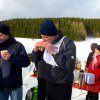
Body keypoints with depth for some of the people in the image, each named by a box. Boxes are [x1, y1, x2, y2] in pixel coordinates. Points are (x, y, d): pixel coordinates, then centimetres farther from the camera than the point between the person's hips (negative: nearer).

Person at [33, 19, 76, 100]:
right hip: (48, 84, 6)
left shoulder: (68, 43, -18)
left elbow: (69, 68, -27)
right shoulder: (46, 42, 0)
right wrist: (36, 50, -10)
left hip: (62, 87, -5)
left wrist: (53, 52, -28)